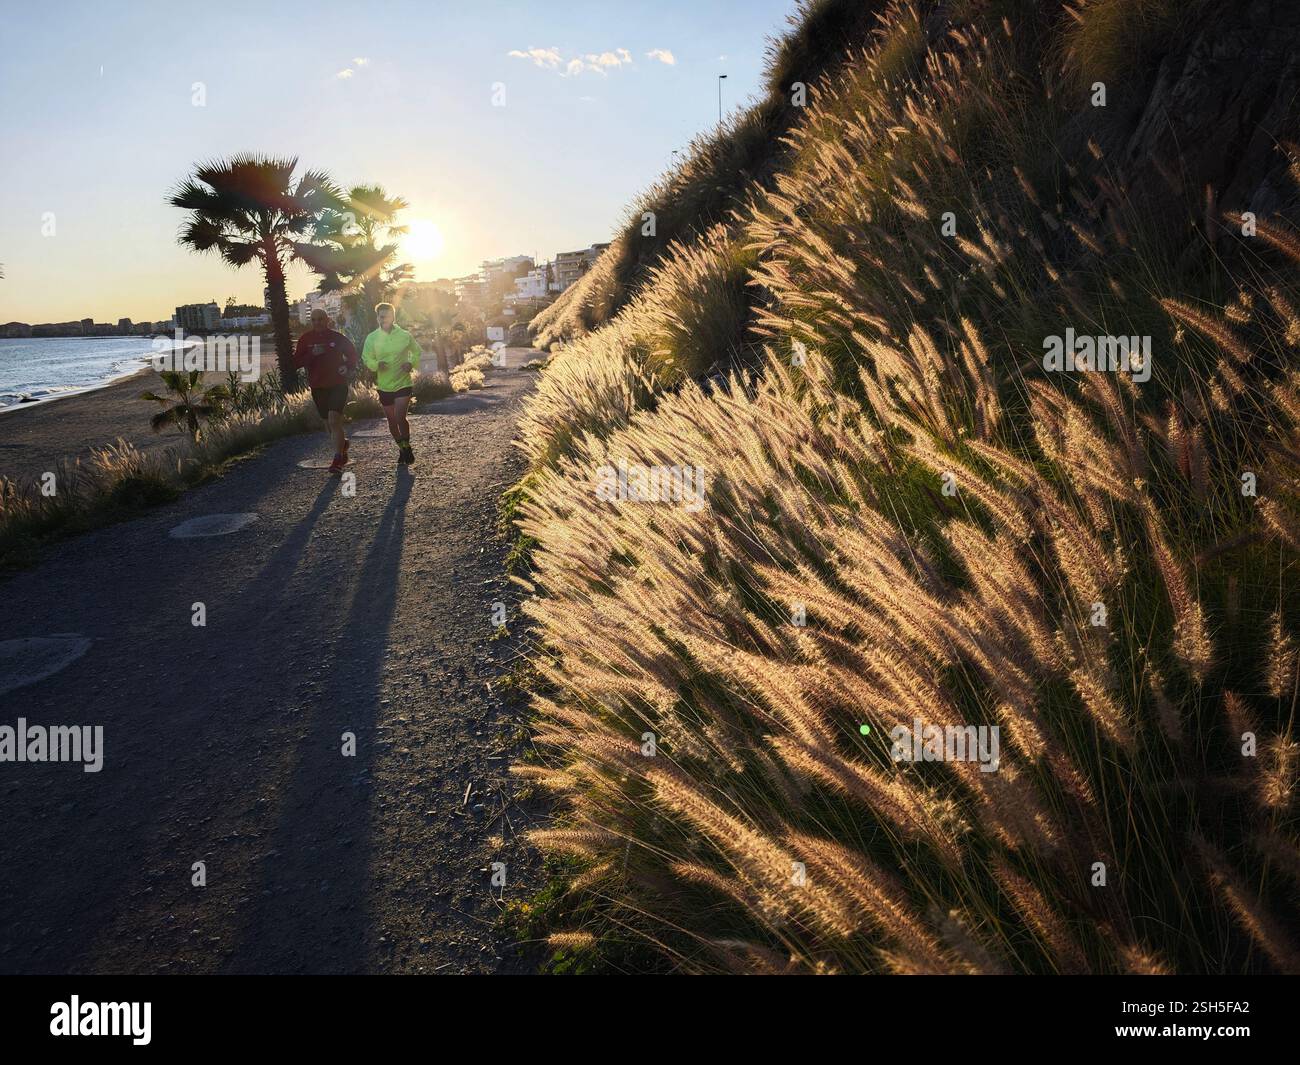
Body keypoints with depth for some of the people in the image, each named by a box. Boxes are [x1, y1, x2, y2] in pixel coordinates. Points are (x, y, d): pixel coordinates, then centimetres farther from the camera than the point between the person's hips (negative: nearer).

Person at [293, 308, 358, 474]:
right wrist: (312, 354, -21)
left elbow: (352, 353, 16)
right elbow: (297, 362, -5)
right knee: (329, 423, 13)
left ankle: (338, 459, -15)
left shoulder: (337, 338, -1)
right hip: (318, 387, 3)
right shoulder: (306, 339, 1)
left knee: (334, 420, -17)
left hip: (338, 385, -3)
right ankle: (343, 443, 42)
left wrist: (348, 368, -1)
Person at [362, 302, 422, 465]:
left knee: (400, 417, -18)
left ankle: (407, 446, 2)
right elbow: (366, 358, 4)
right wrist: (377, 364, -17)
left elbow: (417, 352, 9)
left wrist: (411, 363, -11)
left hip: (403, 383, -3)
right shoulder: (372, 338, -3)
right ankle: (402, 448, 31)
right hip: (384, 386, 3)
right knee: (391, 420, 12)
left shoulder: (405, 336, -5)